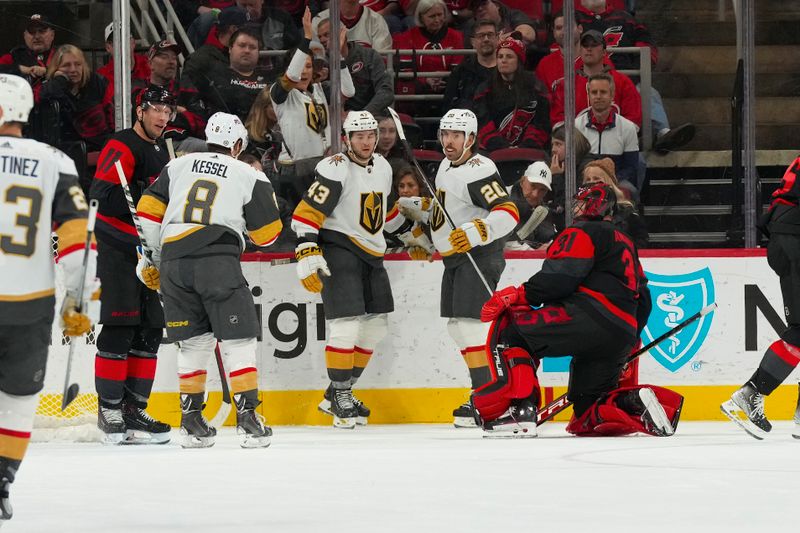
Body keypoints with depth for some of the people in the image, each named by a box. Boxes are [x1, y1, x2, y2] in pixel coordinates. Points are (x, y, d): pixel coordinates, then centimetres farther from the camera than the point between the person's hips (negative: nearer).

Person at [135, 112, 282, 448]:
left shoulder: (178, 167, 19)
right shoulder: (250, 177, 11)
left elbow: (148, 209, 14)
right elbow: (268, 233, 13)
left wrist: (153, 257, 24)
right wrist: (262, 190, 31)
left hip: (173, 261, 4)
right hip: (219, 262, -4)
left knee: (194, 343, 14)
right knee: (238, 341, 2)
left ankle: (191, 421, 13)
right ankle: (248, 419, -5)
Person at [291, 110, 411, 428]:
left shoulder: (382, 167, 9)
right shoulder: (335, 170, -16)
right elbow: (305, 214, -19)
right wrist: (308, 257, -27)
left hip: (371, 253, 9)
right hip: (338, 249, -9)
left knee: (376, 324, 10)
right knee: (346, 324, -15)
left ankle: (337, 395, 19)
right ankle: (340, 395, -2)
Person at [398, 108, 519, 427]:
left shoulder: (479, 171, -18)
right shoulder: (446, 166, 12)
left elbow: (508, 213, -27)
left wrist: (476, 233, -37)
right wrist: (416, 210, 22)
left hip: (479, 255, -10)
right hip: (454, 258, 10)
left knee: (469, 322, -17)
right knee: (456, 325, 11)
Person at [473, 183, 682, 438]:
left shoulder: (583, 233, 3)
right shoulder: (626, 244, 32)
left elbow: (559, 277, -13)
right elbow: (643, 301, 33)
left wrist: (517, 295, -8)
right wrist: (626, 343, 39)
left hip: (590, 318, -9)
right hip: (622, 336, 9)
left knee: (508, 328, -1)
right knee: (588, 413, 16)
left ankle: (518, 408, -17)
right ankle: (636, 405, -12)